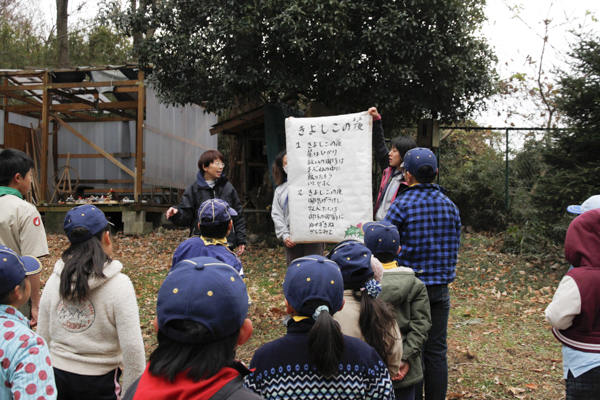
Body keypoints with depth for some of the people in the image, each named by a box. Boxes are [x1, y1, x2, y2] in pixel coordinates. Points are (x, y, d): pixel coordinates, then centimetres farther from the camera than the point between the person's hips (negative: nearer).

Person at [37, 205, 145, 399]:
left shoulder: (54, 280, -3)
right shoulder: (119, 285, -17)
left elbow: (44, 337, 5)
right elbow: (132, 348, -18)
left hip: (58, 375, 4)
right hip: (99, 382, -4)